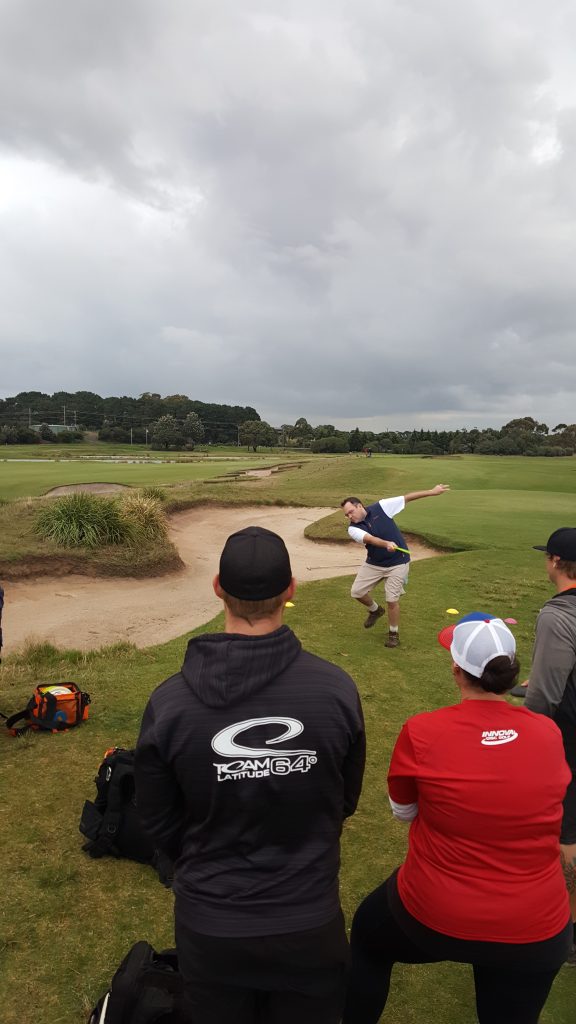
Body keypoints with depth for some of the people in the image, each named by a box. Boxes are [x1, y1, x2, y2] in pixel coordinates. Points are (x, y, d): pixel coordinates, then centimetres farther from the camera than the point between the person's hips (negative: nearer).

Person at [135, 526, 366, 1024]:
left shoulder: (169, 702, -22)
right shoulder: (336, 687, -21)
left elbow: (159, 821, -6)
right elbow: (345, 800, -4)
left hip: (210, 923, 0)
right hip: (309, 920, 0)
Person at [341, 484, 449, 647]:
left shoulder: (380, 507, -12)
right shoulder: (353, 529, -12)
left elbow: (406, 498, -8)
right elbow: (370, 538, -32)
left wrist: (431, 492, -11)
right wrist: (386, 544, -51)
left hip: (397, 563, -3)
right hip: (373, 564, 3)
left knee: (392, 600, -6)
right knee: (357, 592, 4)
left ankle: (394, 633, 18)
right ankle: (375, 610, 35)